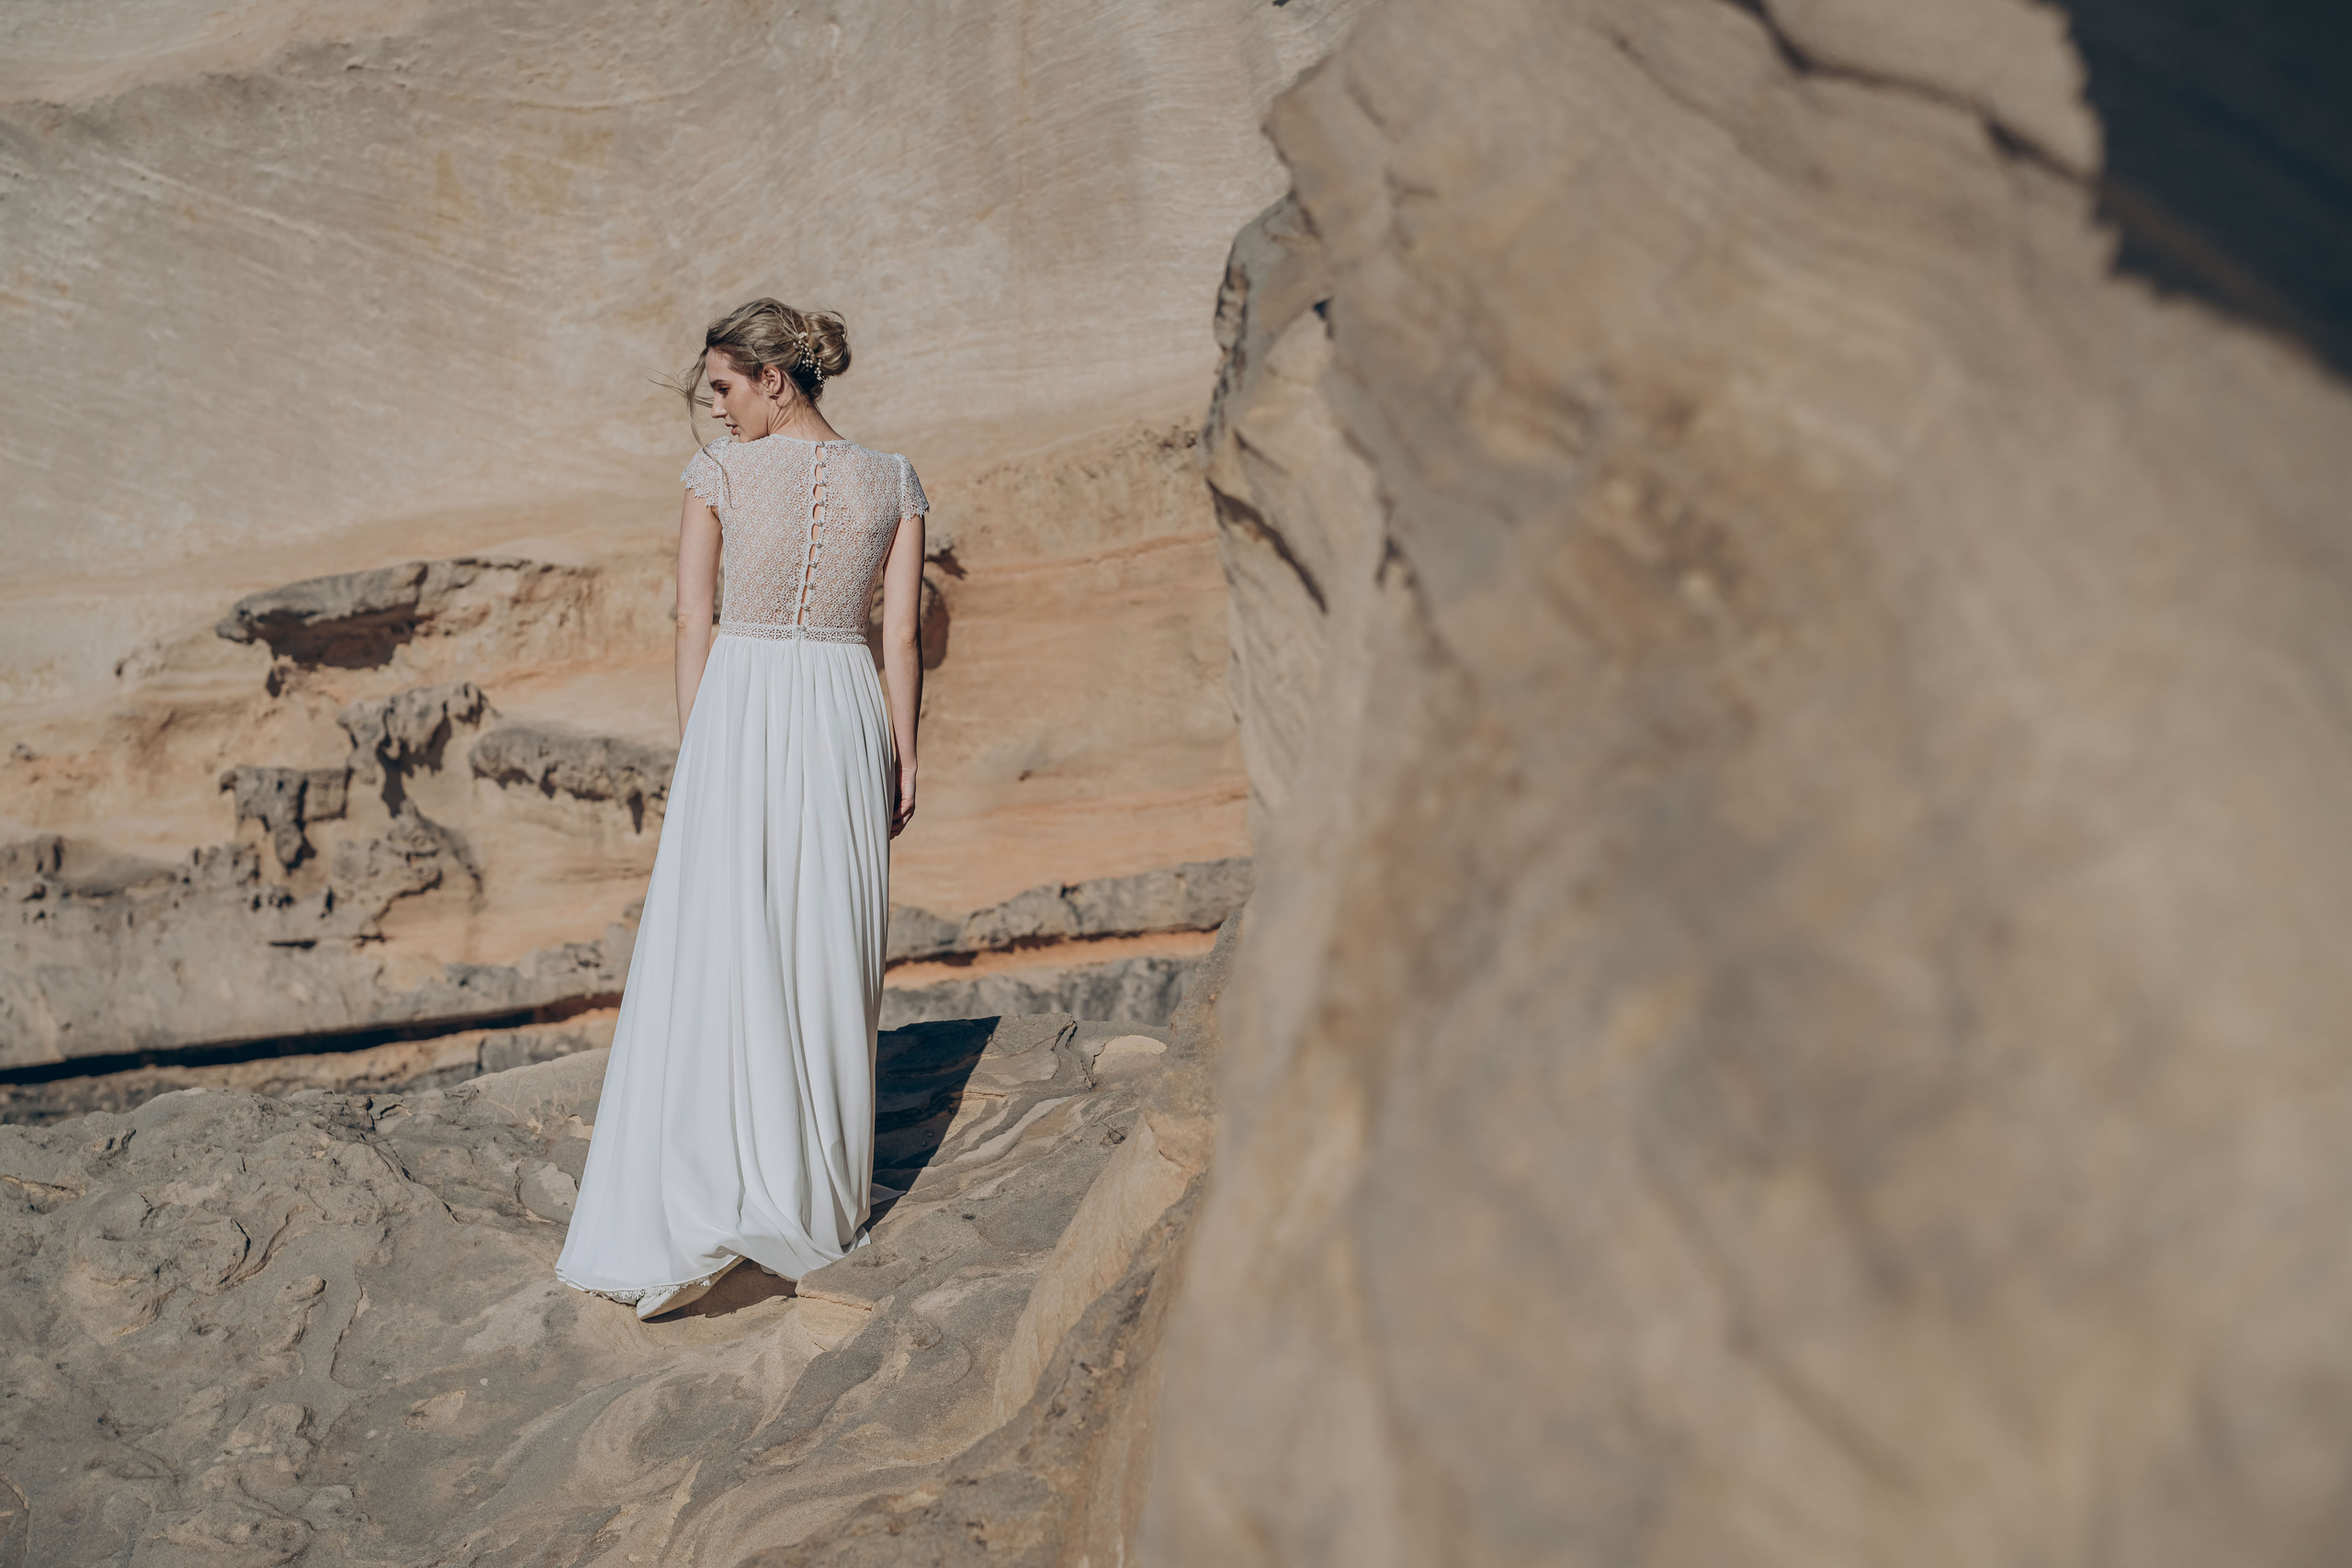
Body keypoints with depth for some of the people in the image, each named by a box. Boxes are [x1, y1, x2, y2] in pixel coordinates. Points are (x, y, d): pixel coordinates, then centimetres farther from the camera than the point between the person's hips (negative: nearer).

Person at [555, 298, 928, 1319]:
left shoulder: (719, 472, -3)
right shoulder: (892, 482, 4)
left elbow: (693, 623, -2)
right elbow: (901, 639, 2)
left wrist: (696, 750, 7)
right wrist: (903, 762, 7)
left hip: (738, 709, -3)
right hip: (847, 715, 3)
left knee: (714, 955, -1)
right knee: (827, 955, 12)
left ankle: (716, 1199, -9)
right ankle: (826, 1189, 21)